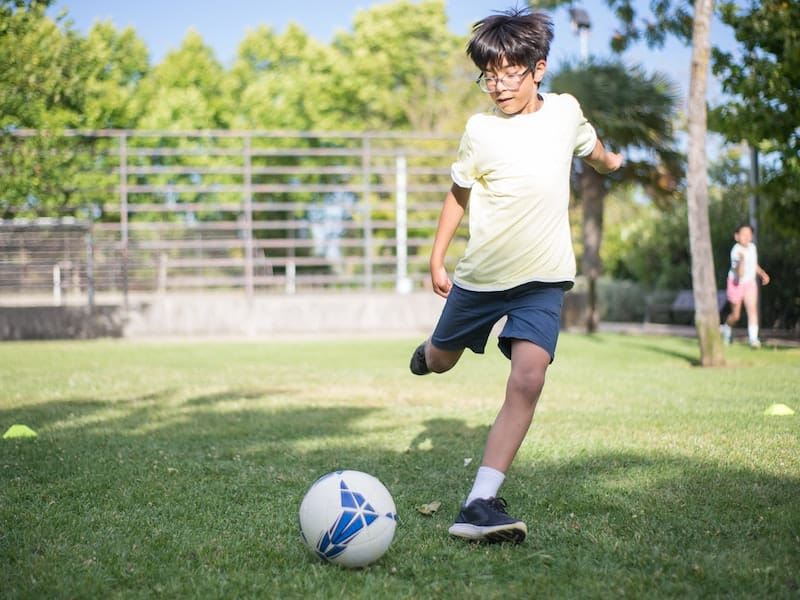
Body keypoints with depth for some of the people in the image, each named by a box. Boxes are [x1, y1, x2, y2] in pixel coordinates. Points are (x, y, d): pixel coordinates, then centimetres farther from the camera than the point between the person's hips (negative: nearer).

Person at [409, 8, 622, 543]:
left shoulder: (565, 111, -3)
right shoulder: (481, 130, -8)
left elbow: (590, 147, 22)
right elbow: (459, 192, 5)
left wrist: (611, 161, 42)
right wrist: (437, 259, 6)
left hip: (543, 278, 0)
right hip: (480, 274, 0)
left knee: (528, 380, -20)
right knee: (442, 362, 19)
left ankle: (481, 504, -22)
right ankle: (427, 352, 61)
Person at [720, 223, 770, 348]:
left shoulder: (752, 247, -2)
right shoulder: (736, 251, -24)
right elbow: (740, 274, -33)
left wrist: (763, 274, 5)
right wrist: (742, 259, -47)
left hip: (750, 283, 5)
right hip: (736, 283, -5)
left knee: (752, 308, -14)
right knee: (736, 315, 8)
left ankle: (753, 337, -18)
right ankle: (727, 328, 40)